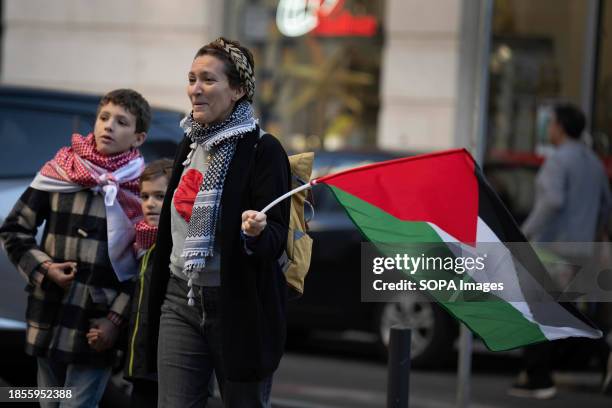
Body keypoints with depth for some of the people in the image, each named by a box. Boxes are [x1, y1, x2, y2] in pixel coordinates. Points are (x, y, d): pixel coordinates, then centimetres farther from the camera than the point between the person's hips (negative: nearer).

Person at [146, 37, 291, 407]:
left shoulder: (263, 150, -9)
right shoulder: (190, 144, 10)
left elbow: (277, 237, -14)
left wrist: (256, 232, -36)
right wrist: (157, 299, 23)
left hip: (239, 306, -5)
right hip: (181, 300, 5)